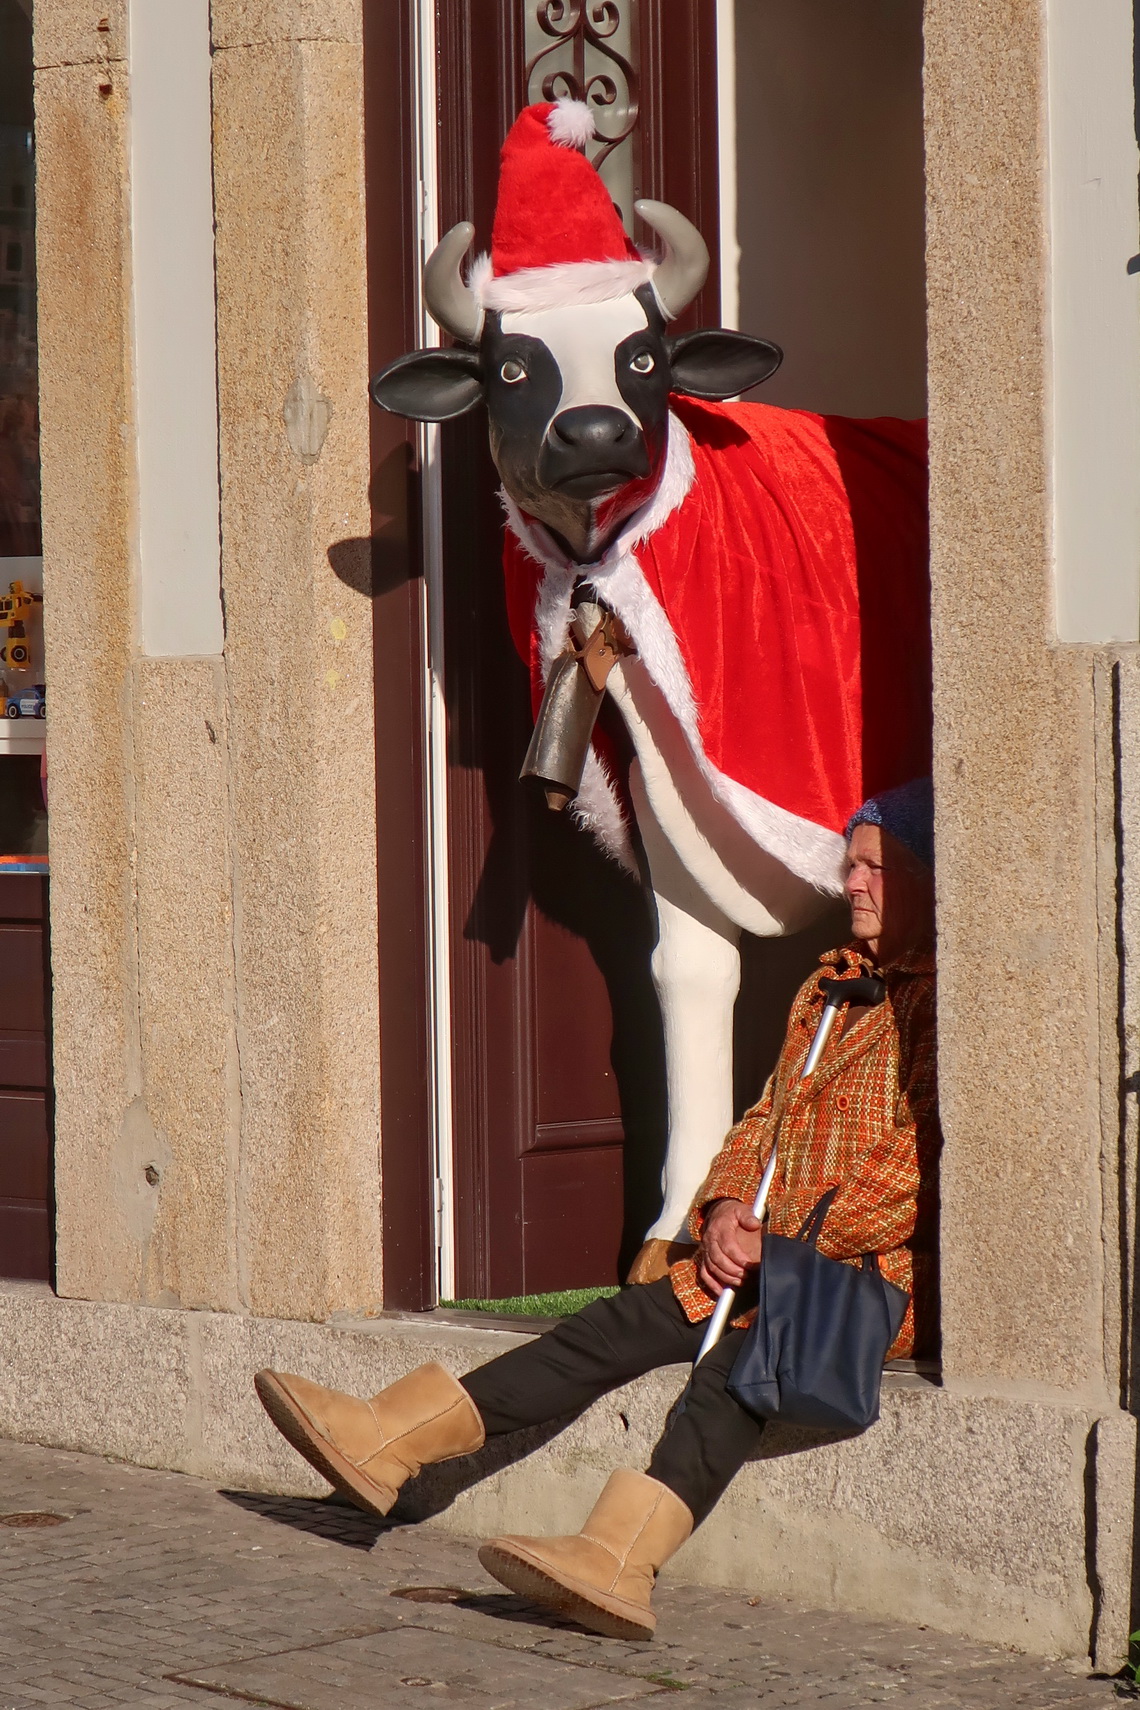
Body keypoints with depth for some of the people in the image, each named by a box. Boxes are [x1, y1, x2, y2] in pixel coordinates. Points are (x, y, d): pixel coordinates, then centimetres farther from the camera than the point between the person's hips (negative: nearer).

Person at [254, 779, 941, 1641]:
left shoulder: (941, 1001, -6)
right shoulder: (828, 988, 23)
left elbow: (917, 1165, -15)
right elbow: (764, 1121, 23)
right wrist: (726, 1210, 1)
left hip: (886, 1276, -8)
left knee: (746, 1354, -33)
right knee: (626, 1324, -7)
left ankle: (618, 1560, -54)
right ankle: (385, 1440, -10)